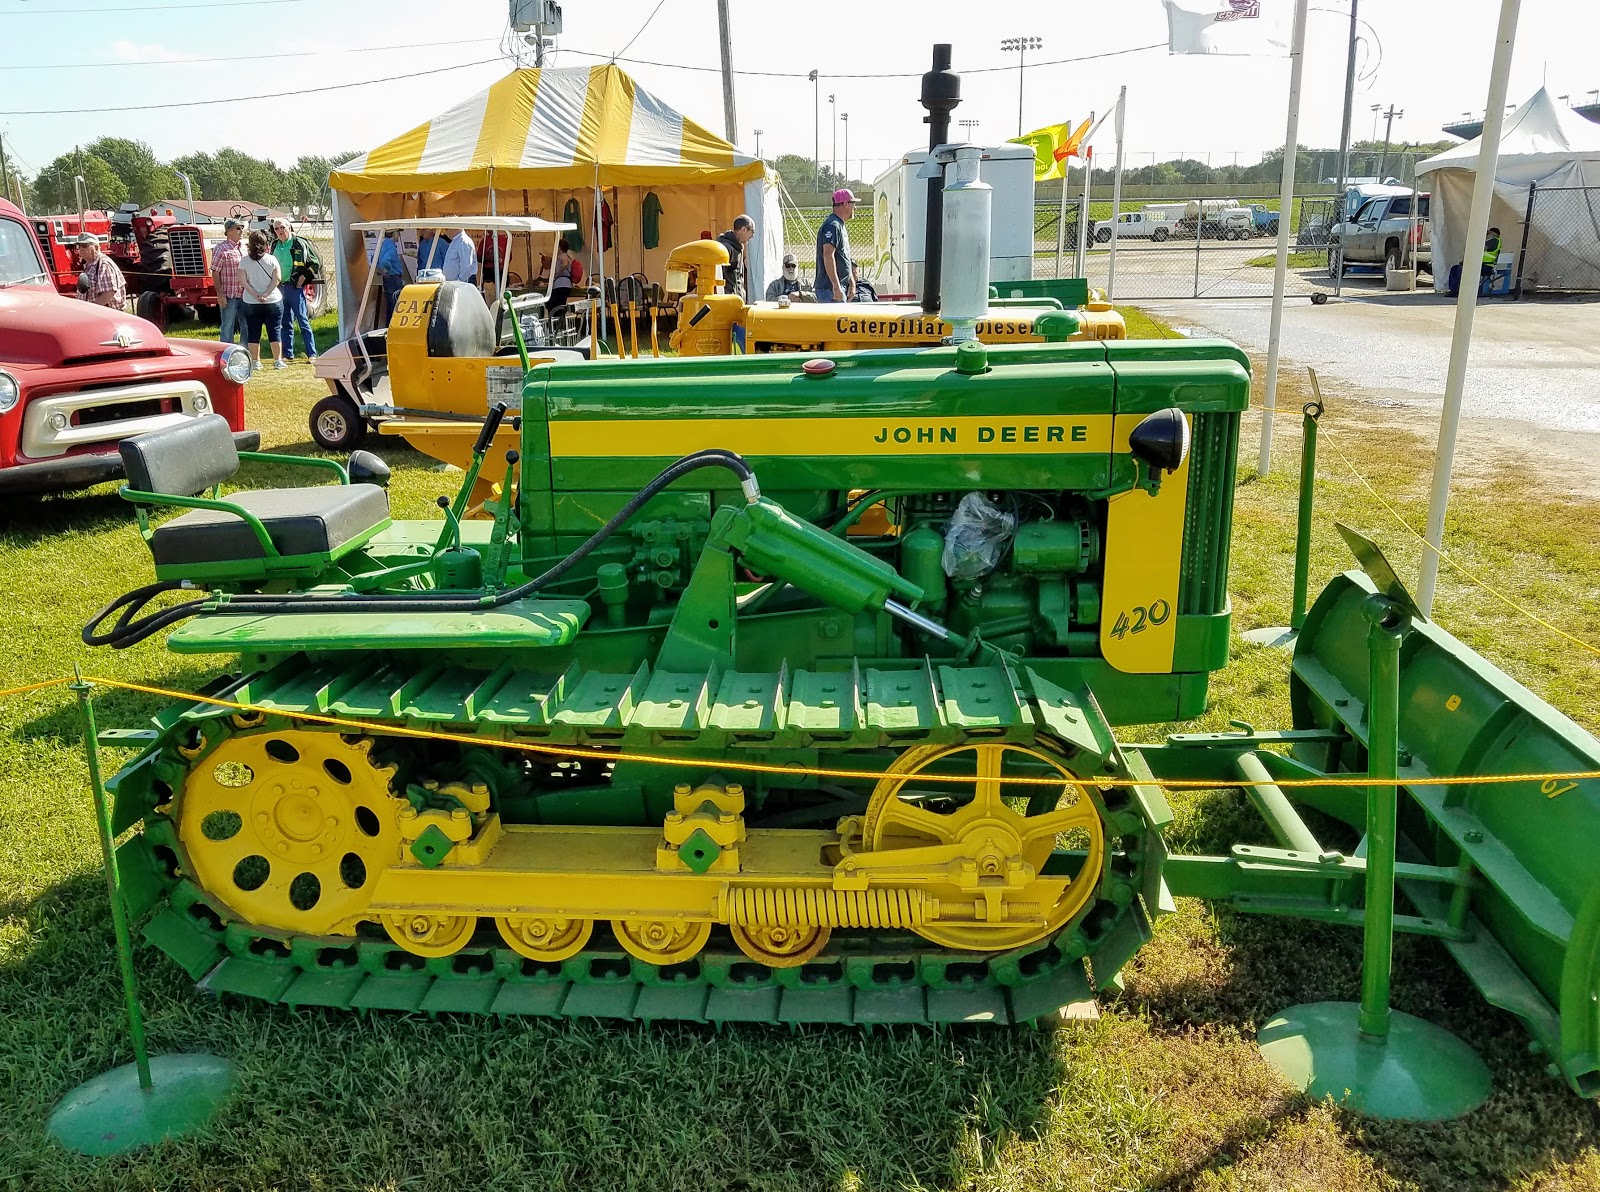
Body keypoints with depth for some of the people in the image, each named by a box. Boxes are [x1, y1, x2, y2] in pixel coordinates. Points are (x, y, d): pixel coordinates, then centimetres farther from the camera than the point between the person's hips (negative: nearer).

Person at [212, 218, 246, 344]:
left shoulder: (244, 247, 11)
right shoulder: (221, 249, -8)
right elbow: (215, 273, -10)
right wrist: (220, 294, -16)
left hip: (244, 295, 6)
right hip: (229, 296, -6)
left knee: (246, 328, 11)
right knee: (228, 328, 0)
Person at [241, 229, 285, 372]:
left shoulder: (244, 260, -1)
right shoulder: (272, 259, -2)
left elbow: (243, 280, -8)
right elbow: (277, 279, -9)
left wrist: (255, 295, -11)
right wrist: (266, 294, -11)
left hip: (251, 303, 1)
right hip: (273, 301, 0)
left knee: (253, 334, 6)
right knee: (274, 331, 6)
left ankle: (255, 362, 6)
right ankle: (278, 361, 6)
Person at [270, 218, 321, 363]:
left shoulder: (300, 243, -5)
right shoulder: (275, 246, 12)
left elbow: (317, 262, -4)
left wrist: (304, 277, -9)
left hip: (295, 287, -6)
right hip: (280, 288, 6)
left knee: (303, 321, -7)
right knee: (285, 323, 9)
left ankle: (312, 354, -6)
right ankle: (288, 354, 14)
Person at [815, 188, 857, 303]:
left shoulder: (841, 226, 21)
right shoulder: (832, 225, -13)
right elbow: (828, 255, -24)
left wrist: (852, 284, 20)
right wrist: (836, 286, -28)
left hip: (840, 289, 10)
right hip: (831, 289, -10)